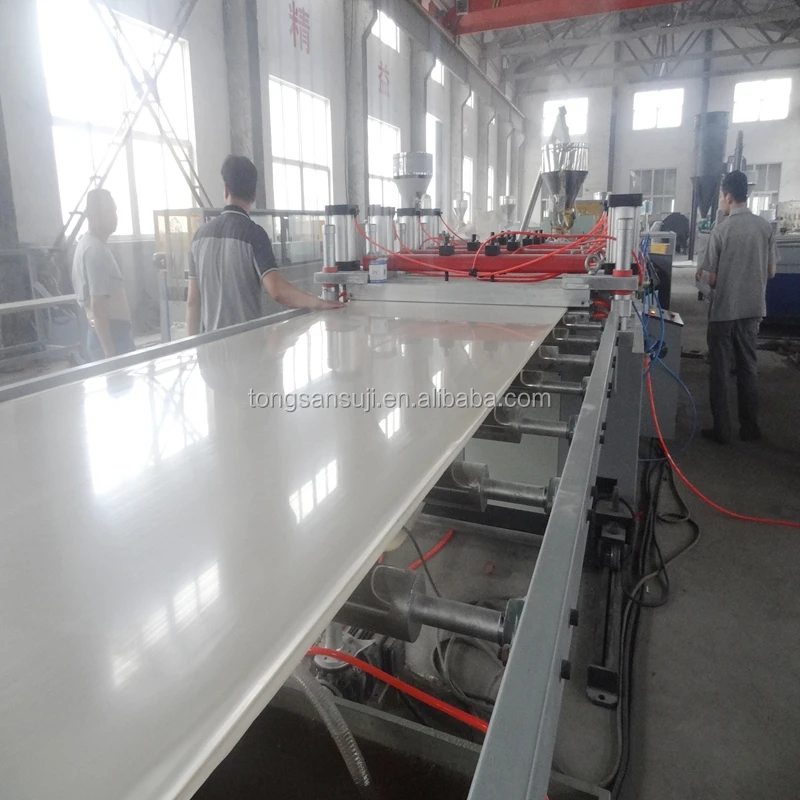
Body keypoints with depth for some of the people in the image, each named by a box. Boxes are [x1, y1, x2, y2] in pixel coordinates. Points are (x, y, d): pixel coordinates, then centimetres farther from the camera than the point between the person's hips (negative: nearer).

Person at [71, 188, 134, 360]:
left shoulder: (88, 243, 14)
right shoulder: (96, 249, -17)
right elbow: (97, 306, -22)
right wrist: (110, 352, -25)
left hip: (110, 333, 10)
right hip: (111, 335, -10)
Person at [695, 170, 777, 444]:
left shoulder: (721, 230, -12)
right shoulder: (765, 227, 0)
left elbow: (710, 278, -11)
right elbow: (771, 271, 6)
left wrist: (702, 273, 10)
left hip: (724, 309, -4)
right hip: (753, 308, 4)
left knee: (720, 370, 5)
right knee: (748, 367, 14)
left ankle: (721, 430, 9)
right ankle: (750, 427, 20)